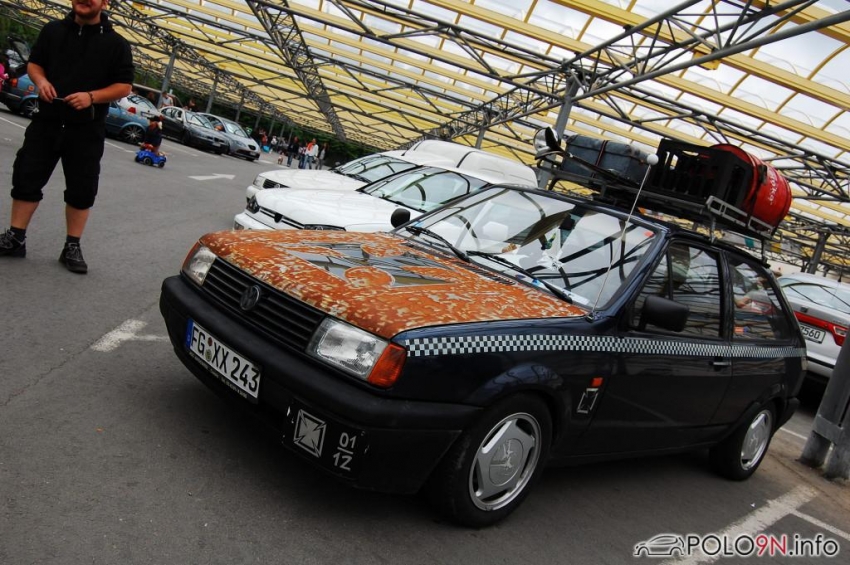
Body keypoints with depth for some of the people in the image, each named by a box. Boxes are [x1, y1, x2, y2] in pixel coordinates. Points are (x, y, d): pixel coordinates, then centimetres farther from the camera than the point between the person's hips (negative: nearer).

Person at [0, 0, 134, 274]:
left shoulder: (116, 43, -3)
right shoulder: (53, 30, 7)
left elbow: (124, 86, -4)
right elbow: (34, 63, 16)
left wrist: (91, 97, -19)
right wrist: (41, 80, -7)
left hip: (86, 130, -2)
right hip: (46, 121, 3)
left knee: (81, 189, 3)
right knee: (26, 178, 4)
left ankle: (72, 247, 15)